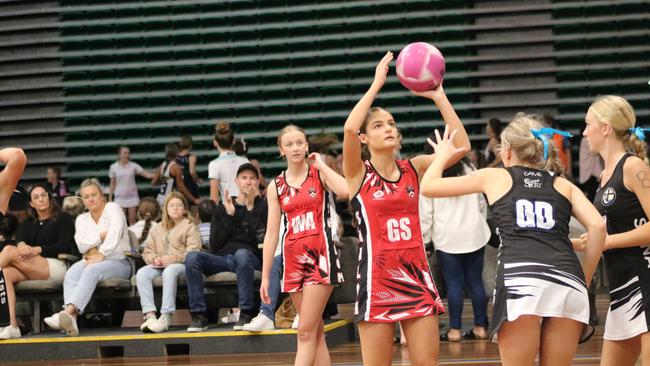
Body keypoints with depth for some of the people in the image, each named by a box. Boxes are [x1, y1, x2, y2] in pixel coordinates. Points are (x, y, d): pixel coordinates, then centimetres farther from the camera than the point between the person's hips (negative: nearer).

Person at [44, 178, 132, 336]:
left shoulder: (112, 208, 4)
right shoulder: (81, 219, 20)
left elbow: (115, 234, -13)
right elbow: (82, 244, 2)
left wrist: (101, 255, -21)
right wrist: (102, 236, -8)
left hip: (118, 261, -4)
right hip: (92, 260, 4)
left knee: (92, 270, -37)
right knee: (72, 273, -29)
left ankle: (68, 311, -56)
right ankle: (71, 318, -52)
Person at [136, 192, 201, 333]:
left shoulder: (190, 226, 9)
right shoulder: (157, 229, 25)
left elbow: (193, 252, -4)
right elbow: (147, 252, 19)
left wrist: (175, 258, -19)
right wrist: (154, 258, -5)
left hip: (181, 264, -5)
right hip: (159, 265, 5)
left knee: (169, 271, -40)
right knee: (142, 273, -27)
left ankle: (166, 316, -44)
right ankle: (150, 315, -36)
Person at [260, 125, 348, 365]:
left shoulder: (319, 173, 0)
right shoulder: (276, 187, 9)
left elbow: (345, 191, -22)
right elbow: (271, 233, 9)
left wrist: (321, 165, -10)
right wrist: (265, 277, 6)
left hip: (320, 256, -4)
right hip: (293, 259, 4)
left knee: (306, 331, -10)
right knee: (316, 332, 7)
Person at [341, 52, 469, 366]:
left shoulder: (413, 168, 8)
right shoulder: (358, 173, -2)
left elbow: (462, 145, -2)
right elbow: (349, 128, -21)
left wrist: (438, 96, -6)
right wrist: (377, 84, -16)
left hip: (416, 276, 3)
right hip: (377, 278, -3)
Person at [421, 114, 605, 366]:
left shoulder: (494, 177, 20)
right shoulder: (563, 185, 24)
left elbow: (428, 187, 27)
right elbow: (597, 226, 8)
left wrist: (443, 155, 47)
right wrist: (585, 280, 16)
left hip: (519, 280, -3)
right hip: (567, 281, 3)